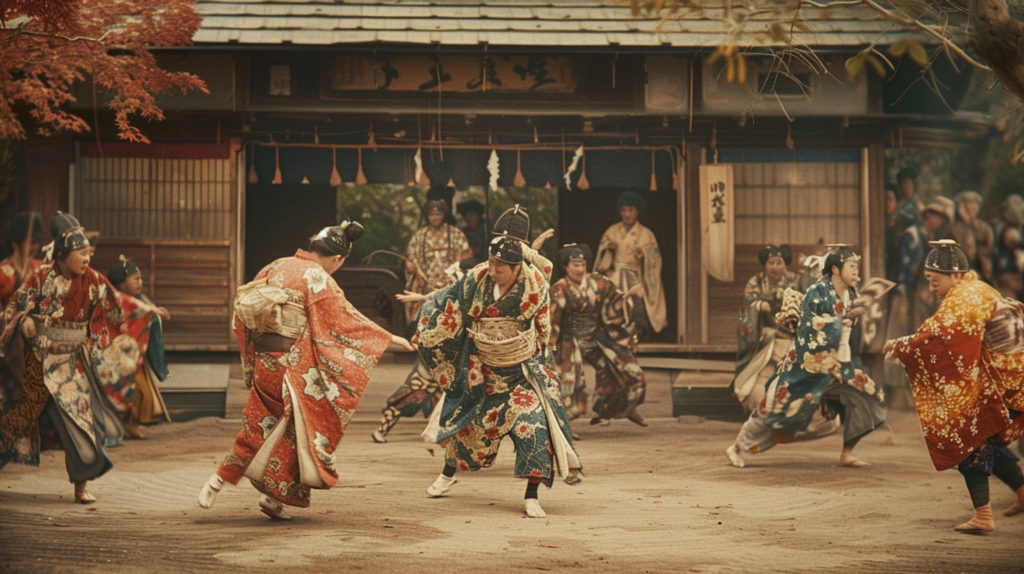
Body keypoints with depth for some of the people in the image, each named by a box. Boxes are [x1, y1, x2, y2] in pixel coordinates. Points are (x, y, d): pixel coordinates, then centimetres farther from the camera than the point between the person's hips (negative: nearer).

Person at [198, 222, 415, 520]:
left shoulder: (276, 268, 9)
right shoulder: (319, 280, -12)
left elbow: (241, 311, 14)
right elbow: (345, 322, -8)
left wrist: (250, 359, 23)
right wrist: (389, 339, 1)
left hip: (263, 361, 7)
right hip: (293, 366, -7)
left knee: (259, 427, 17)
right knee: (302, 427, 8)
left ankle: (218, 481, 12)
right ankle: (275, 496, 11)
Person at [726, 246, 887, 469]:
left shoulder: (849, 294, 5)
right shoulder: (818, 292, -16)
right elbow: (810, 327, -24)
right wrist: (845, 318, -24)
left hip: (836, 364, 7)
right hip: (808, 363, -7)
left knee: (863, 397, -6)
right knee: (778, 406, -1)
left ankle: (847, 454, 1)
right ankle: (736, 448, 15)